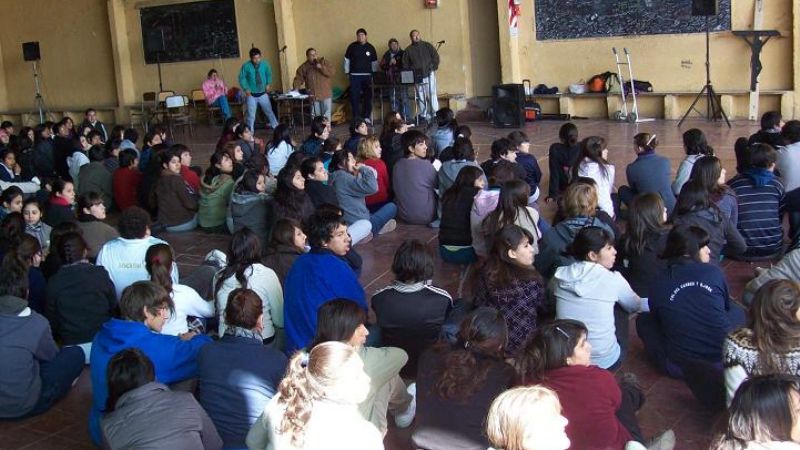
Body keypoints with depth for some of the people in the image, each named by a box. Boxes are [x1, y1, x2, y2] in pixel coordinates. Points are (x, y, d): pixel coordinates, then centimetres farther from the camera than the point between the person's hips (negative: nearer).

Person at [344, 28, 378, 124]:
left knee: (368, 96, -1)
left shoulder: (370, 47, 5)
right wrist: (347, 72, 6)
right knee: (354, 97, -2)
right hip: (354, 75, -1)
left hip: (367, 76, 1)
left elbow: (374, 62, 10)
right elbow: (346, 60, 9)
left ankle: (366, 117, 8)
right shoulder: (352, 46, 3)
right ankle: (356, 118, 3)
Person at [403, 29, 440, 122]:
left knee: (432, 94, -7)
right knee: (421, 97, 0)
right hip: (417, 76, 1)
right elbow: (405, 64, 9)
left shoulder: (427, 46, 9)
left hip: (429, 74, -1)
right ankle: (424, 116, 5)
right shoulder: (408, 50, 10)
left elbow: (436, 56, 7)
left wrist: (434, 68, -1)